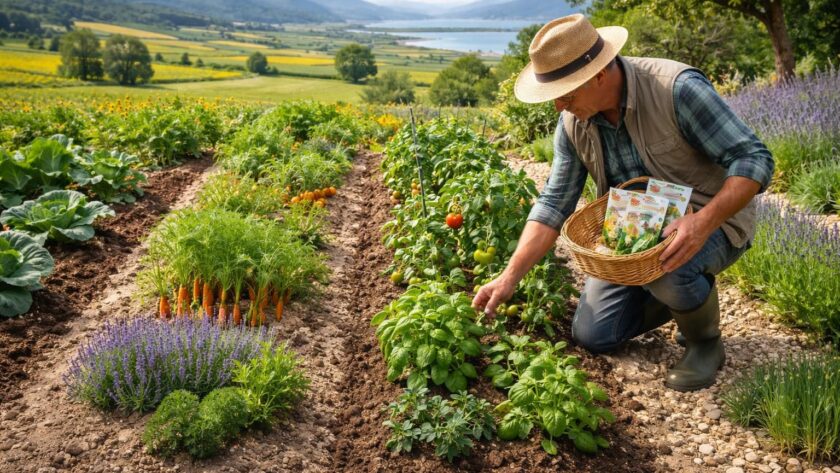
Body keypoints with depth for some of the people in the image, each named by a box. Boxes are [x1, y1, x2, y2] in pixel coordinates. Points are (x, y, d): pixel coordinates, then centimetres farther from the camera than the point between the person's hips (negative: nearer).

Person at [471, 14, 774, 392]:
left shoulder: (677, 88, -26)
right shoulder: (572, 123, -8)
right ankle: (684, 294, 21)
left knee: (668, 270, -39)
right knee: (591, 336, -1)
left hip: (711, 221, -5)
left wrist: (704, 221, -42)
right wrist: (510, 277, -14)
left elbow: (753, 159, -25)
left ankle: (706, 343, -4)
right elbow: (554, 203, -6)